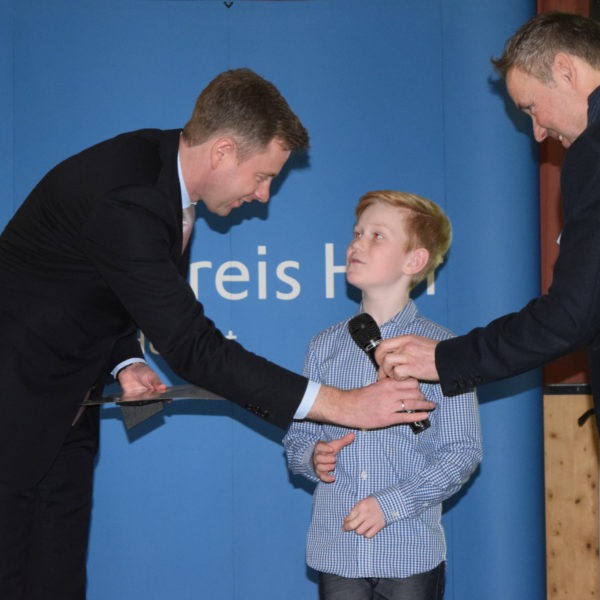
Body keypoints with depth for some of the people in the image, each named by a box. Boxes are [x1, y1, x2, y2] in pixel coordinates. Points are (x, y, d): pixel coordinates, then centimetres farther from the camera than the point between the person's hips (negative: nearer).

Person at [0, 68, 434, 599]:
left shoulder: (163, 162, -2)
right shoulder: (124, 200, -31)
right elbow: (192, 347, -33)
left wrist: (125, 361, -6)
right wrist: (339, 405, -34)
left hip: (66, 404, 9)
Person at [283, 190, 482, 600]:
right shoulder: (325, 346, 8)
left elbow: (463, 452, -4)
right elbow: (297, 438, 13)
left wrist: (392, 504, -13)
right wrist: (313, 457, -9)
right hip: (336, 551, 3)